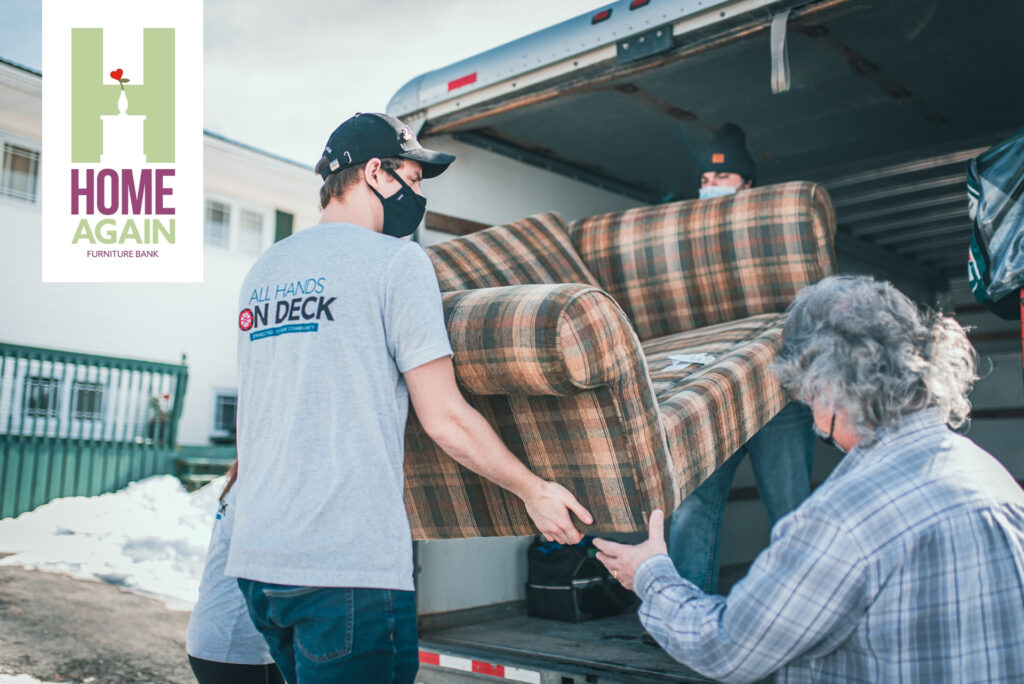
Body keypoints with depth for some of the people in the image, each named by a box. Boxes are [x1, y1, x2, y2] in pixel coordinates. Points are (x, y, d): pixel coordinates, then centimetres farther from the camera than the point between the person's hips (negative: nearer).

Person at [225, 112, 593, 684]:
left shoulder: (262, 270, 14)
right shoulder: (395, 259, -6)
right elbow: (445, 419, -8)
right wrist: (534, 490, 4)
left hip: (255, 556, 8)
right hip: (348, 563, -7)